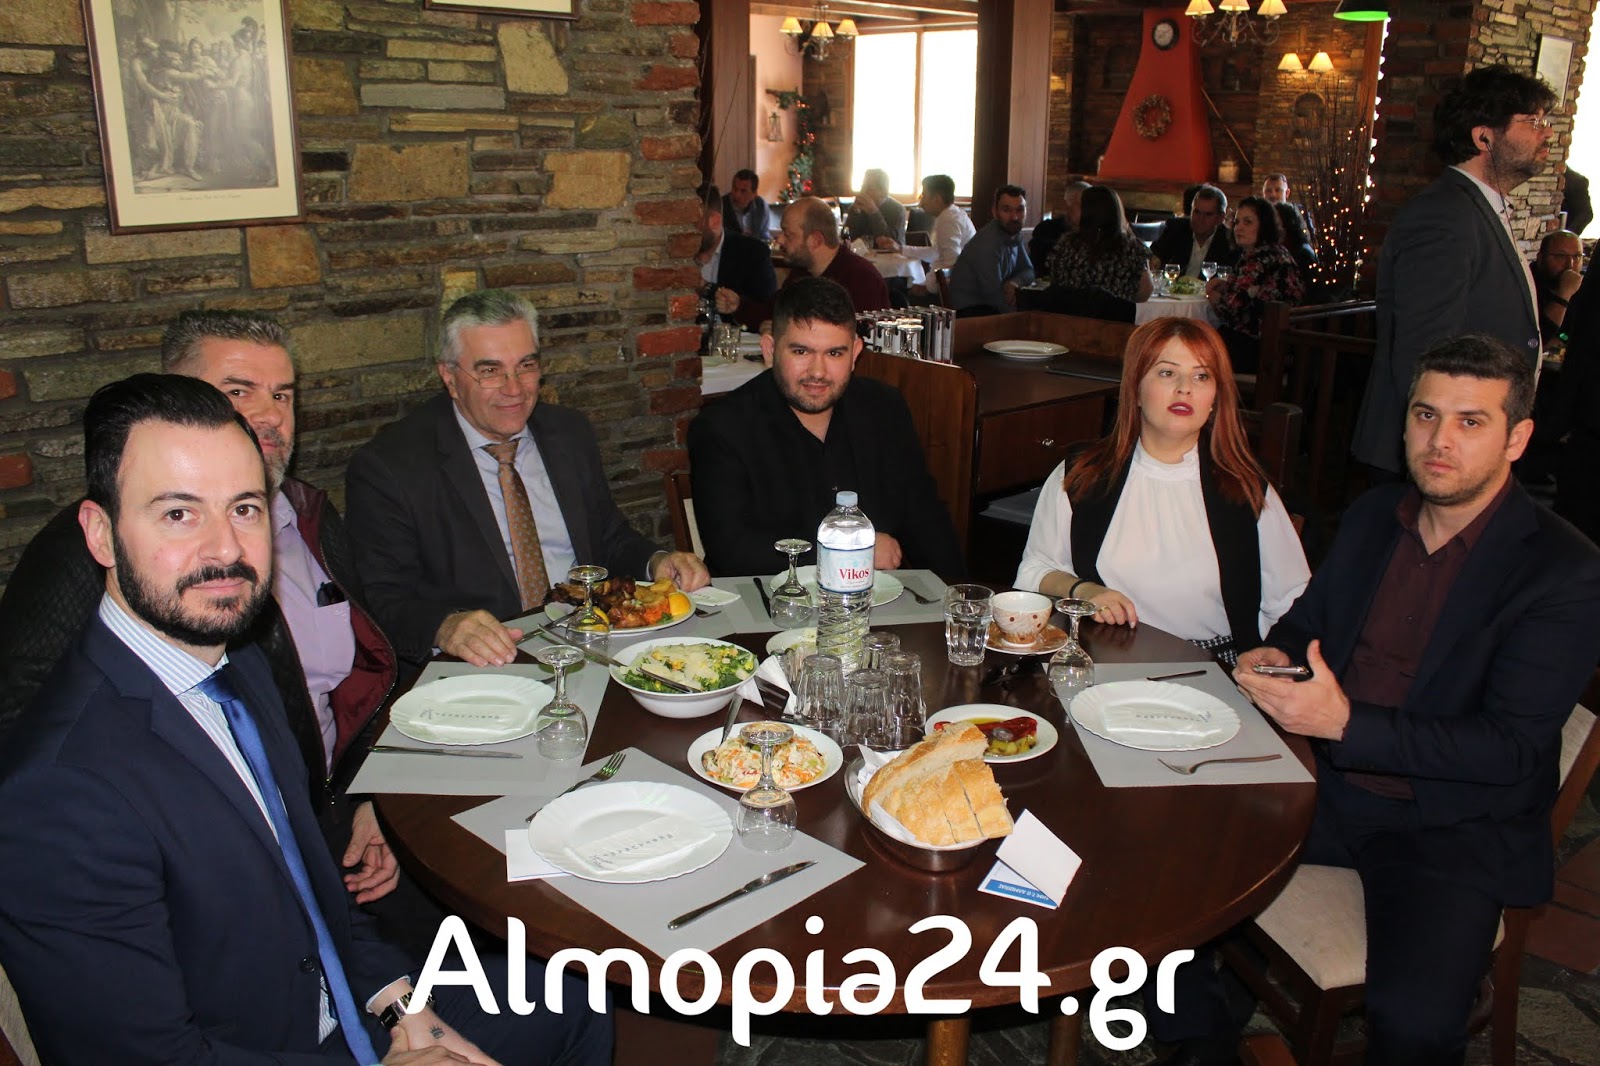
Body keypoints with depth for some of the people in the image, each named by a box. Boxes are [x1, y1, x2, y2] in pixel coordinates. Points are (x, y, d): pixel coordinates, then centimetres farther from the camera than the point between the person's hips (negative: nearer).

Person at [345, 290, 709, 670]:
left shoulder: (570, 434, 12)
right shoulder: (387, 465, -4)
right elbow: (379, 601, -8)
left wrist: (656, 563, -2)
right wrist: (445, 628, -30)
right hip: (482, 669, -2)